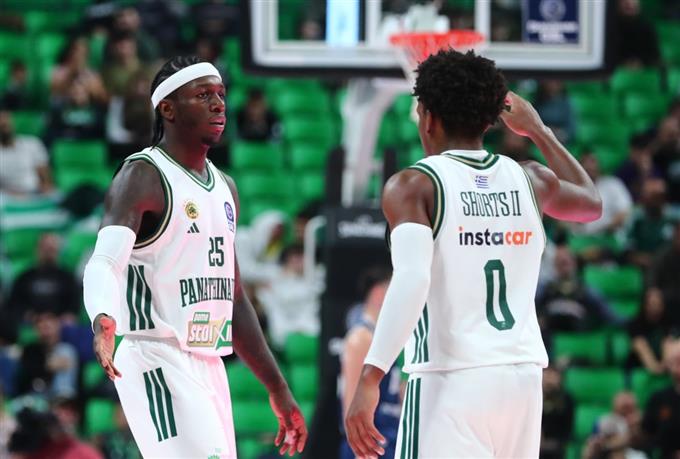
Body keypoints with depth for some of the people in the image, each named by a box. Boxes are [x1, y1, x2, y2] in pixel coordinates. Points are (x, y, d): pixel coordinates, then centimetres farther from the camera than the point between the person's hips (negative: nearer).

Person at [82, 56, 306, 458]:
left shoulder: (224, 187, 16)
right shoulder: (142, 177, -10)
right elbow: (105, 261, -27)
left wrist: (278, 390, 21)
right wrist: (104, 319, -49)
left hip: (209, 366, 9)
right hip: (158, 362, -9)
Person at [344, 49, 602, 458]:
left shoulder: (413, 186, -6)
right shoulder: (529, 180, 10)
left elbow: (412, 281, -21)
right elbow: (593, 203, 33)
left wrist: (369, 380, -25)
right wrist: (539, 132, 41)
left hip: (450, 381, -6)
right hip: (522, 377, 6)